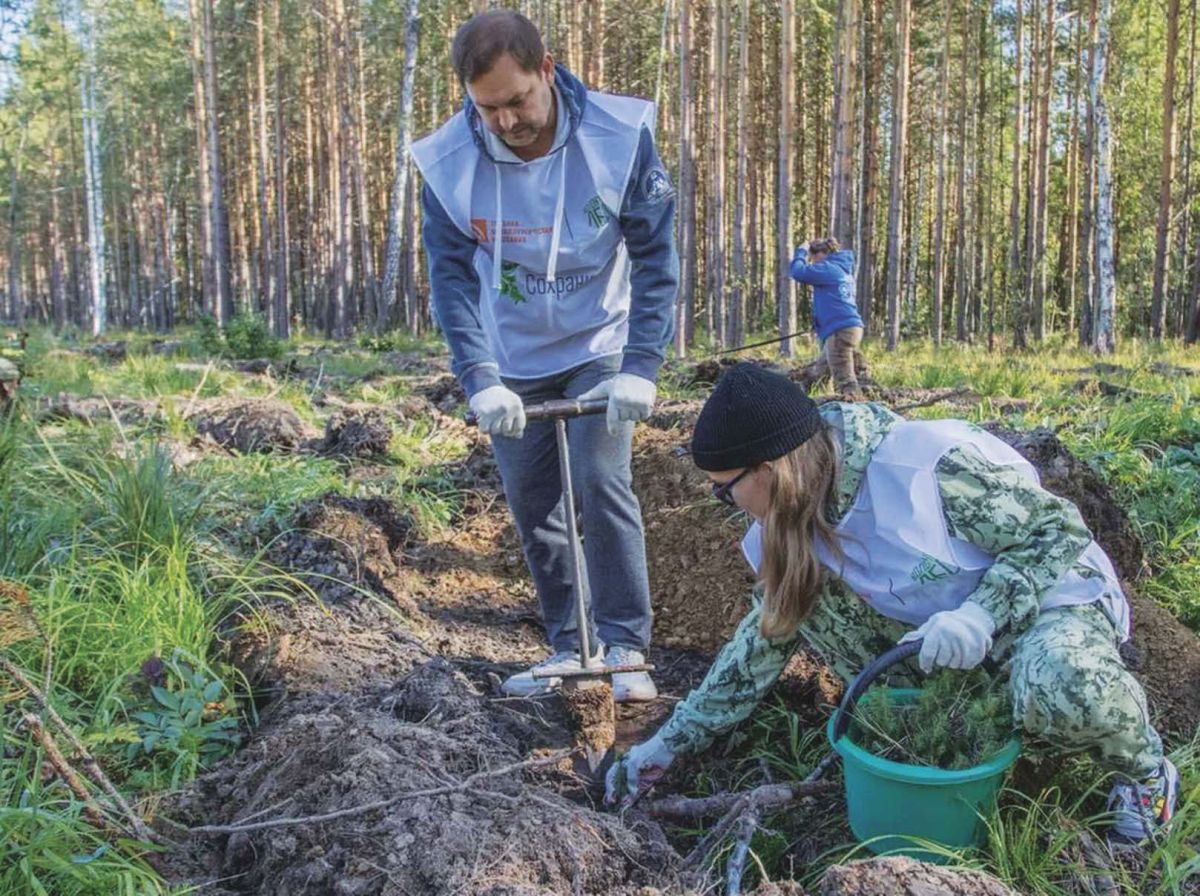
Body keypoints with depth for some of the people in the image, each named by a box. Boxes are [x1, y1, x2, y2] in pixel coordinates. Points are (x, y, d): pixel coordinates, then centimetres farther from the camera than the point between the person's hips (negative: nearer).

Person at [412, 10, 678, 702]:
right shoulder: (450, 162, -17)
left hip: (599, 349, -2)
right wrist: (480, 380, -24)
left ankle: (626, 646, -2)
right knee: (534, 509, 5)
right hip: (513, 365, 2)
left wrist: (640, 367, -25)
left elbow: (655, 257, -16)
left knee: (602, 484, -16)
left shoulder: (620, 136, -20)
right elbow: (453, 277, -13)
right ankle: (570, 645, 21)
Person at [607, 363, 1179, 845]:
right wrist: (672, 741, 2)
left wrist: (982, 612, -37)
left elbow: (1059, 530, -20)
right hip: (939, 637, 6)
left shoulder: (930, 461, -30)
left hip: (1053, 600, -5)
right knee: (809, 588, -17)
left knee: (1061, 690, -40)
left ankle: (1143, 769, -5)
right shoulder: (794, 527, -8)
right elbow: (763, 641, 2)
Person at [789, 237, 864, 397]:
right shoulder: (842, 269, 21)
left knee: (845, 381, -14)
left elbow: (798, 272, -14)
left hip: (840, 331, -10)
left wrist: (801, 251, 1)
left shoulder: (828, 268, -8)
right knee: (814, 374, 19)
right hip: (848, 328, 10)